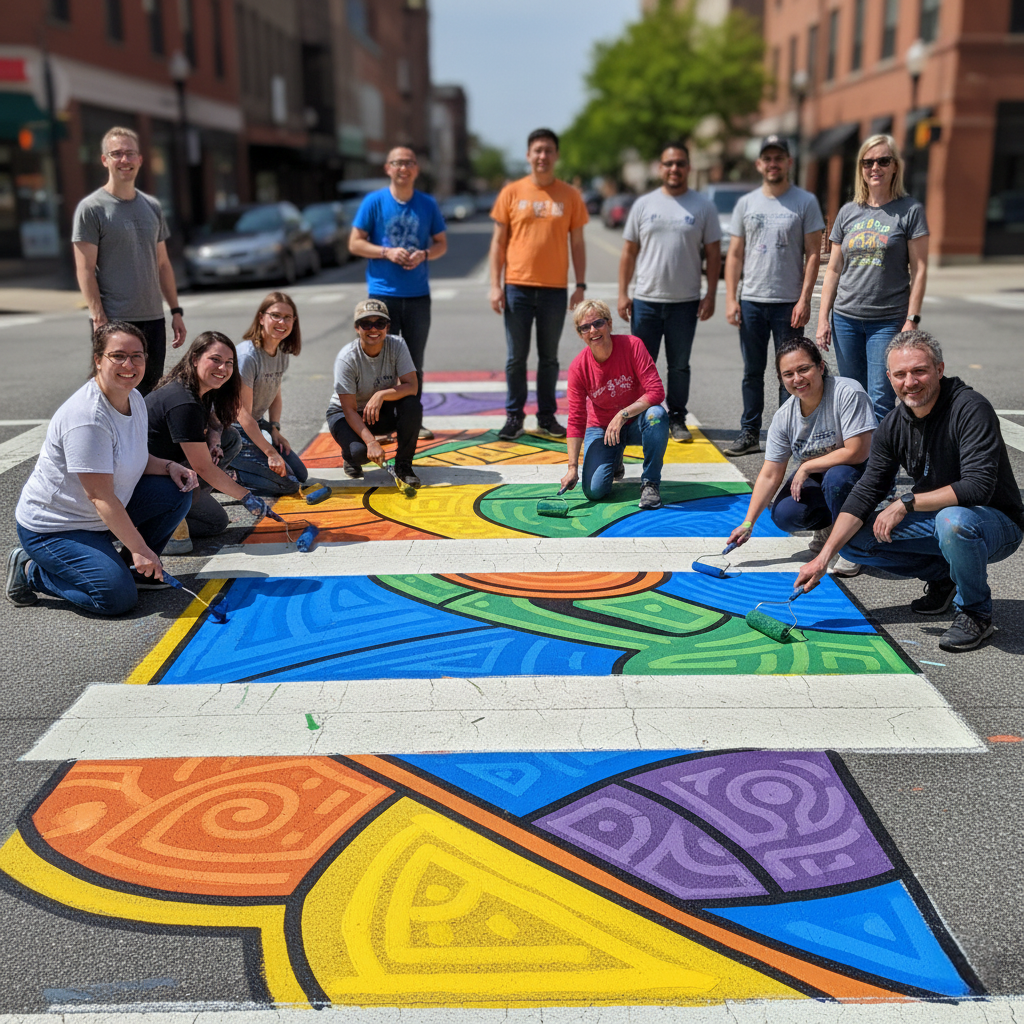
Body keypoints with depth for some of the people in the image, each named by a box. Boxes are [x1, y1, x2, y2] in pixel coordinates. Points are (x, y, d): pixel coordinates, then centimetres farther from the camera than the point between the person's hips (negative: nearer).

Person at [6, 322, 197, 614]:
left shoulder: (133, 398, 0)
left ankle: (130, 566, 10)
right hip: (53, 528, -9)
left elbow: (132, 459, 14)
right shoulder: (86, 418, -29)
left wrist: (168, 466, -7)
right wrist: (139, 547, -25)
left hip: (101, 517, 9)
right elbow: (100, 496, -28)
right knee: (118, 598, -20)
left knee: (177, 491, -7)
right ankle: (29, 570, 2)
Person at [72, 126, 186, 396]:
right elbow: (85, 271, -8)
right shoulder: (91, 208, -4)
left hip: (153, 318, 6)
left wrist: (176, 311, 12)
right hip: (113, 321, -5)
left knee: (151, 394, 10)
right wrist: (99, 320, -17)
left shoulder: (152, 206, 13)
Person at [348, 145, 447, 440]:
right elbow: (355, 244, -1)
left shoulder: (428, 204, 6)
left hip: (418, 295, 3)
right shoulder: (374, 201, -1)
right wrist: (387, 252, -15)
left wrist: (424, 255, -10)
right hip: (382, 294, -2)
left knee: (414, 362, 9)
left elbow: (441, 244, 11)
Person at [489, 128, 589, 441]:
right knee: (515, 357, 4)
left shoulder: (570, 196, 4)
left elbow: (577, 243, 7)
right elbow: (498, 241, 4)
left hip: (555, 289, 1)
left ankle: (547, 416, 18)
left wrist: (580, 285, 0)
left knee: (549, 357, 8)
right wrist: (495, 285, -3)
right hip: (517, 287, 0)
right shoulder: (511, 192, 3)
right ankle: (514, 415, 15)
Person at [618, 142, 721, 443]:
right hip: (645, 301, 1)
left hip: (685, 302, -1)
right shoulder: (644, 204, 6)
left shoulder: (703, 206, 3)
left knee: (679, 366, 7)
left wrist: (710, 295, -4)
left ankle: (677, 419, 18)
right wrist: (622, 293, 1)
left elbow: (714, 253, 3)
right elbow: (629, 252, 8)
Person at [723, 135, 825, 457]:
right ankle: (750, 433, 16)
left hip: (788, 303, -3)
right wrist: (730, 298, 1)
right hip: (751, 301, 3)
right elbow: (735, 254, 10)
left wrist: (804, 300, -11)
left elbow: (812, 254, -2)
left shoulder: (805, 202, 1)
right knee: (752, 372, 8)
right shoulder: (746, 203, 10)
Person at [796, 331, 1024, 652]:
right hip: (935, 519, 7)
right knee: (853, 540, -5)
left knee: (953, 520, -40)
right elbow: (866, 492, -5)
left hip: (997, 522, -6)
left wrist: (906, 503, -26)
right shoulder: (893, 426, -3)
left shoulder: (971, 409, -23)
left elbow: (977, 487, -32)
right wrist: (824, 557, -14)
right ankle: (943, 576, 13)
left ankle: (976, 613, -13)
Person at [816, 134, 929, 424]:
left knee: (880, 402, -8)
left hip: (888, 321, -4)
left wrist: (912, 319, -9)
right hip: (845, 318, 4)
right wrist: (823, 318, 7)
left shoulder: (910, 210, 0)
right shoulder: (848, 212, 10)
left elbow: (919, 269, -2)